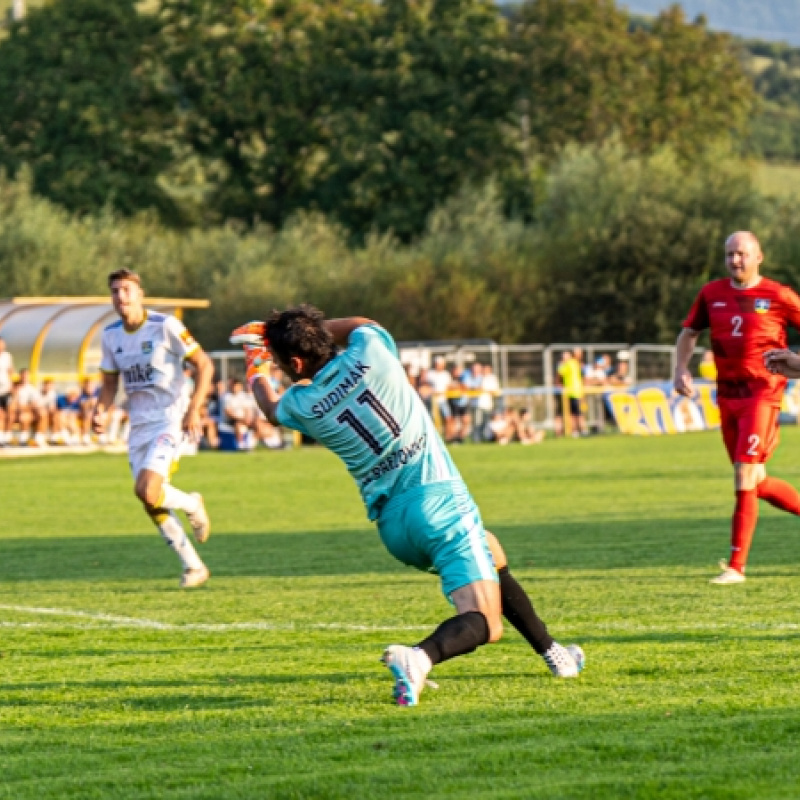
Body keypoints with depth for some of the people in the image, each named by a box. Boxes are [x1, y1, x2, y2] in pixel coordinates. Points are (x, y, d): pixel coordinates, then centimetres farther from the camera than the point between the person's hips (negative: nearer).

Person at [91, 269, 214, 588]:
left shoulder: (165, 326, -11)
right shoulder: (110, 335, 6)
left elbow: (204, 364, -7)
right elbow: (110, 382, 17)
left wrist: (194, 409, -16)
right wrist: (101, 411, -3)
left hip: (169, 420, -6)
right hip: (138, 425, 6)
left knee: (147, 491, -23)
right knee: (151, 503, 3)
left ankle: (192, 505, 10)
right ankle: (193, 566, 19)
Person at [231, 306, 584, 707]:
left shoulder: (301, 405, -1)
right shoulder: (370, 353, -5)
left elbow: (271, 407, 27)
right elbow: (361, 323, 23)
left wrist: (256, 366, 45)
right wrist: (301, 327, 30)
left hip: (391, 525, 4)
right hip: (438, 498, -4)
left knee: (491, 557, 33)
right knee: (484, 624, -10)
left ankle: (551, 652, 36)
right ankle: (420, 657, -40)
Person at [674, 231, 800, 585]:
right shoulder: (712, 294, 9)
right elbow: (689, 333, 19)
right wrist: (681, 370, 4)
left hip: (762, 393, -6)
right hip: (727, 394, 6)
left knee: (745, 478, -13)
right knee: (757, 485, 10)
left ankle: (736, 565, -11)